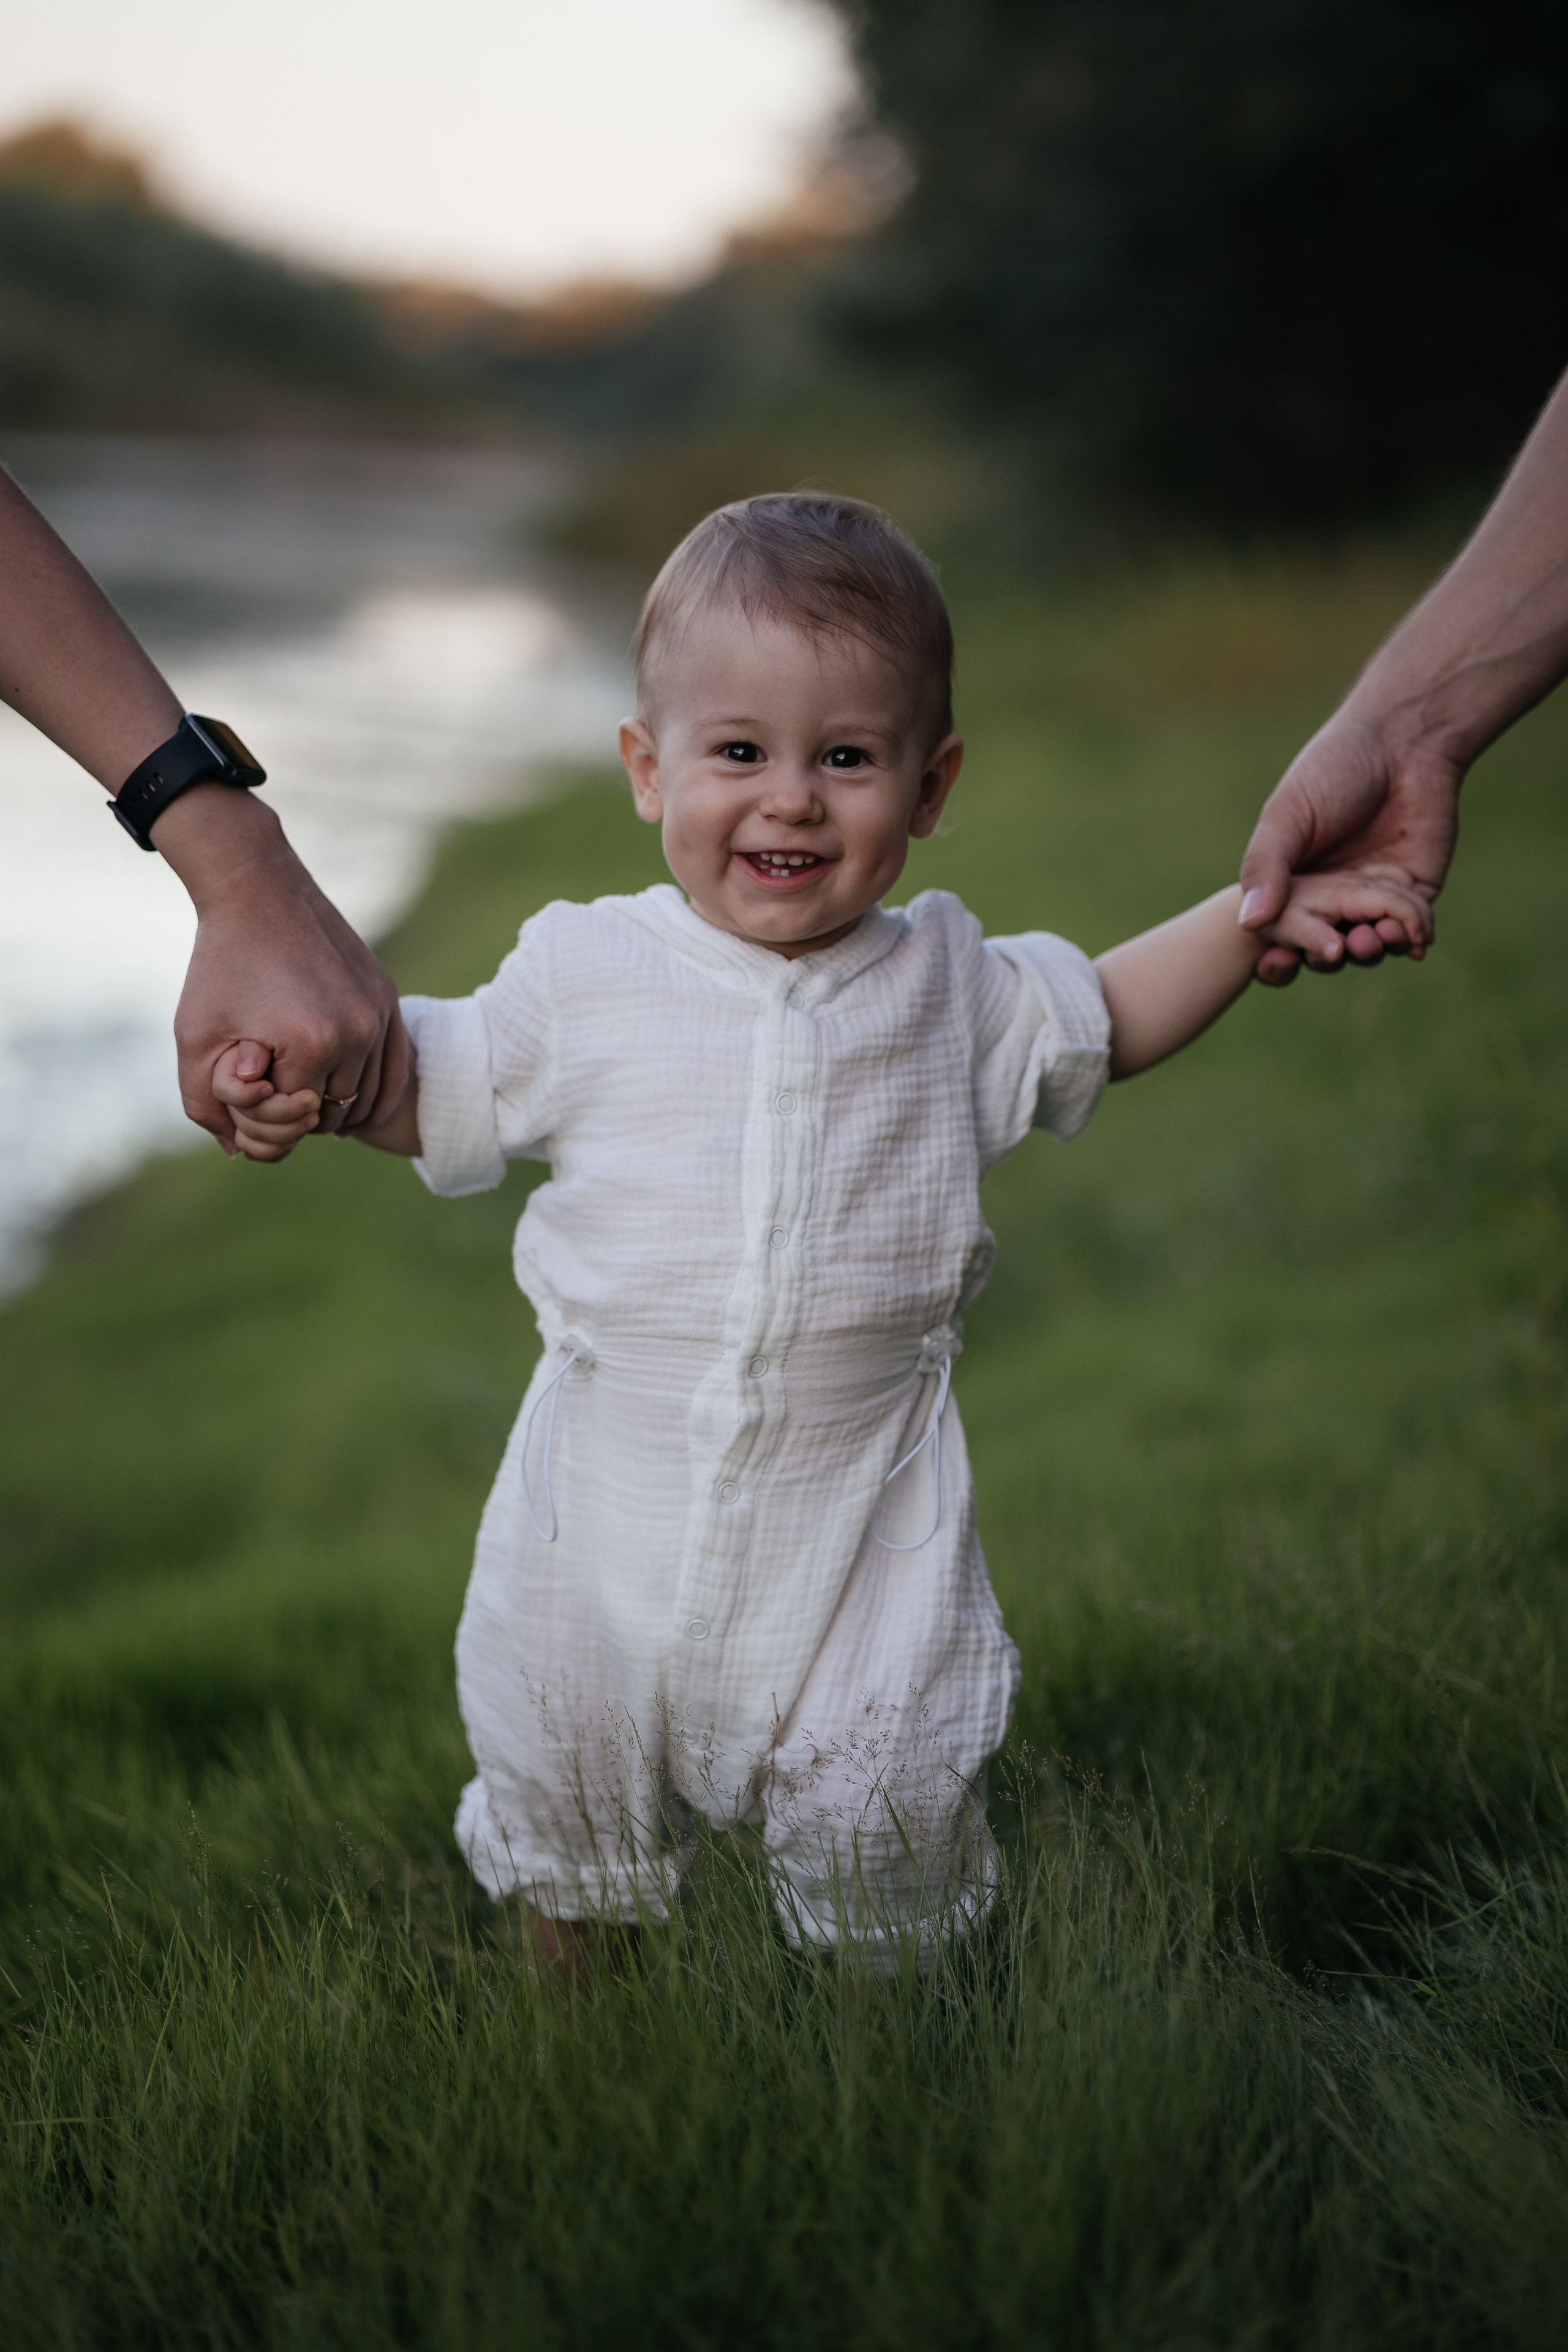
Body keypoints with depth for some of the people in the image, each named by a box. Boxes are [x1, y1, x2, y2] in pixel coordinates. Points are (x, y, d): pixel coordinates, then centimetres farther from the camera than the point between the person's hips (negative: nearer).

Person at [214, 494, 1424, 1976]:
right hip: (615, 1489, 1)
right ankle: (562, 1992, 47)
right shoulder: (586, 978, -7)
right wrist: (306, 1082, -14)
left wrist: (1254, 917, 2)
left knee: (882, 1803, 3)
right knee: (563, 1763, 18)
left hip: (857, 1497, 0)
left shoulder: (946, 981, -2)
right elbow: (434, 1086, 5)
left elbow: (1103, 1022, 14)